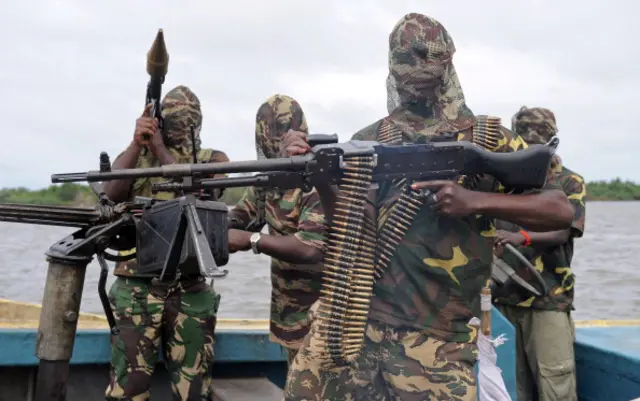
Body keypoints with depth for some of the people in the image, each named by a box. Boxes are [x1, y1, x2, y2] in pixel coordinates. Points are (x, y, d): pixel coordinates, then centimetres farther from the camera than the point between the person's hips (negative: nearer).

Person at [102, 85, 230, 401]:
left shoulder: (213, 160, 10)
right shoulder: (135, 154, 12)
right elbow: (110, 195, -7)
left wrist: (160, 149, -9)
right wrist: (137, 143, -16)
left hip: (191, 291, 1)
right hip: (138, 288, 0)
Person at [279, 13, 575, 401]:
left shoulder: (487, 138, 4)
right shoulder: (369, 141, 10)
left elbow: (561, 210, -4)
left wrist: (475, 201, -18)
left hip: (436, 335, -2)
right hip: (351, 317, 2)